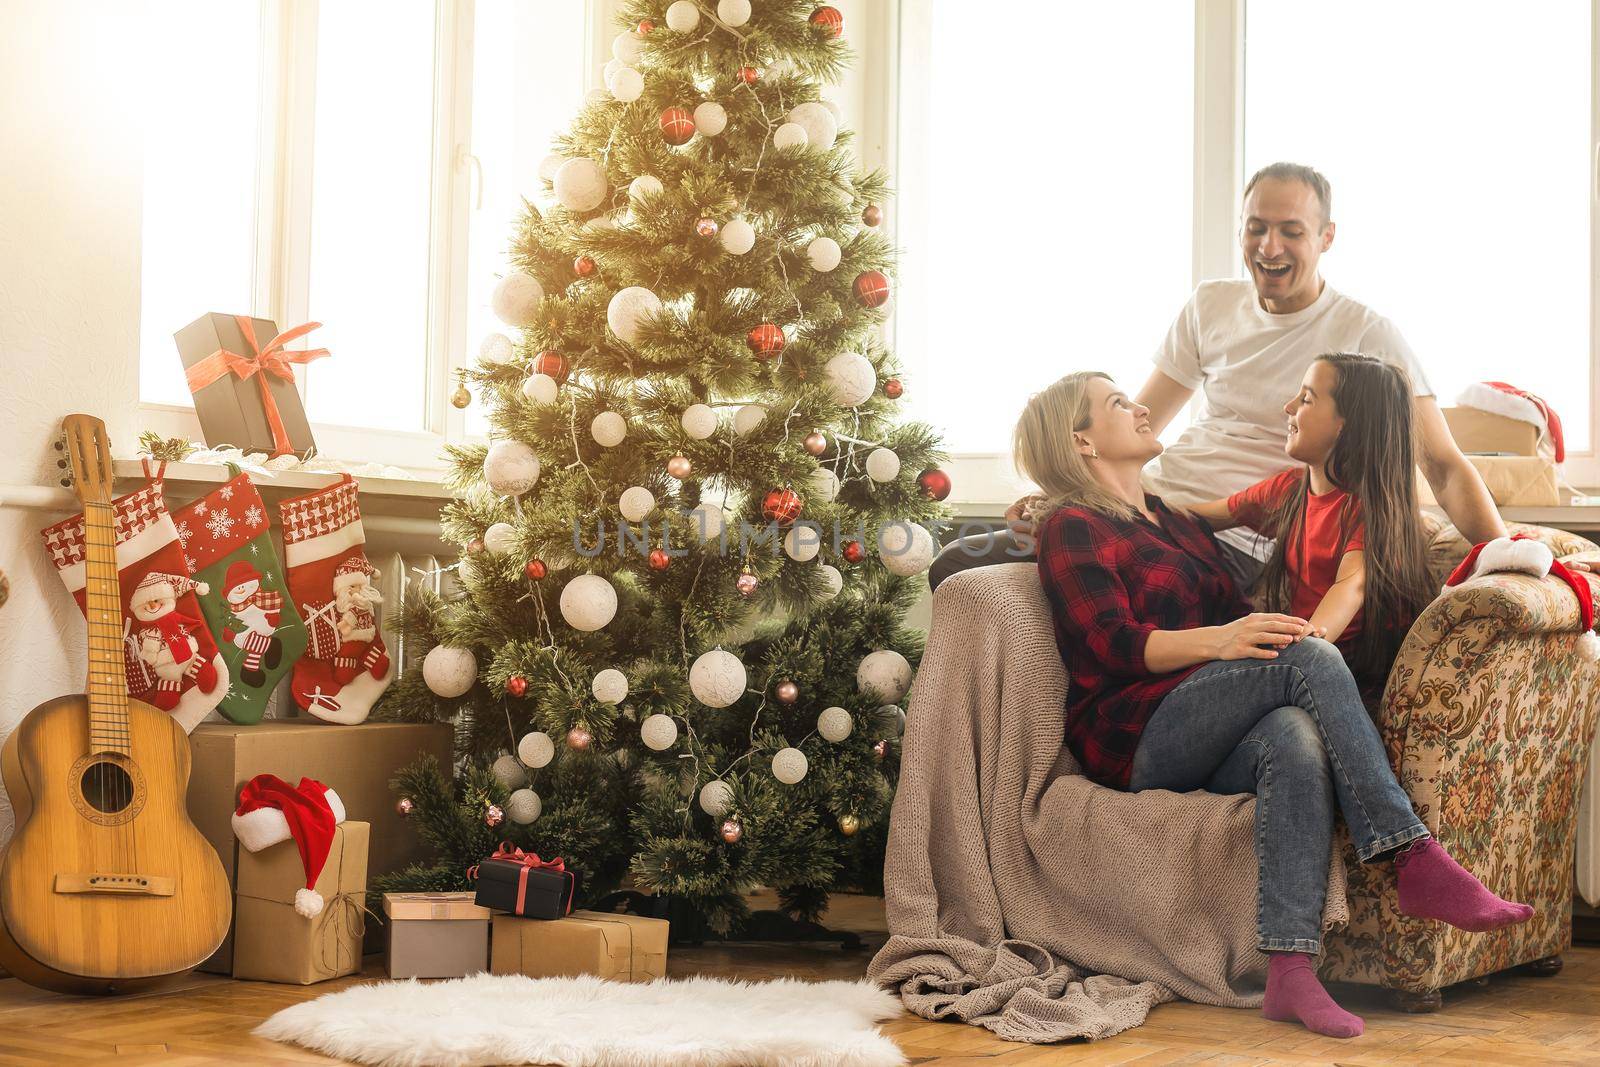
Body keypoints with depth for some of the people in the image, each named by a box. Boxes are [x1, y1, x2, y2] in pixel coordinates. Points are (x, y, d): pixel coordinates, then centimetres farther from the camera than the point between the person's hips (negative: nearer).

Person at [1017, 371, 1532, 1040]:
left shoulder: (1181, 525, 31)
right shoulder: (1073, 527, 7)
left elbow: (1242, 621, 20)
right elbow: (1112, 644, -8)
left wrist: (1289, 634, -4)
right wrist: (1219, 640, -26)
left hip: (1203, 750, 5)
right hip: (1134, 741, -5)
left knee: (1295, 737, -32)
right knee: (1305, 657, -26)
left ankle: (1290, 973, -45)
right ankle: (1416, 864, -32)